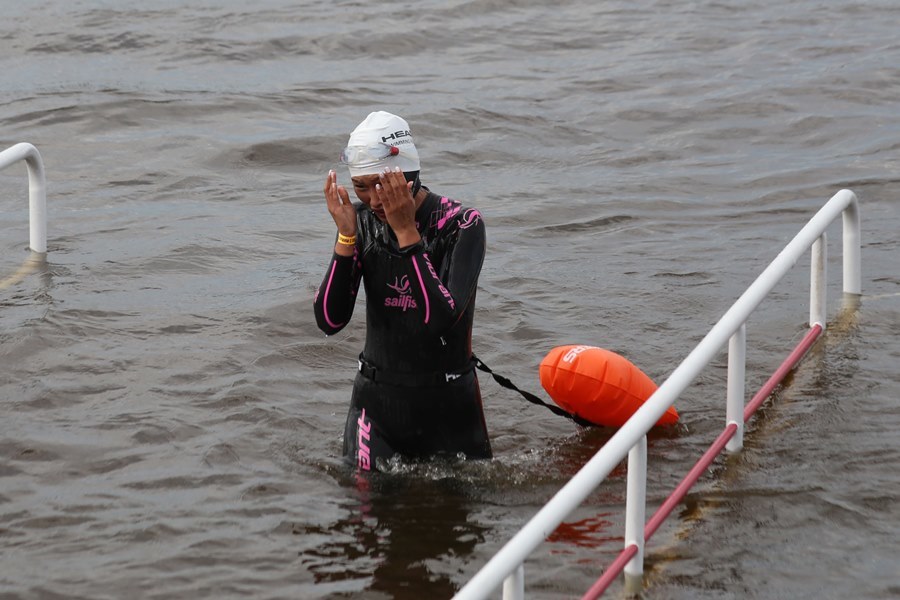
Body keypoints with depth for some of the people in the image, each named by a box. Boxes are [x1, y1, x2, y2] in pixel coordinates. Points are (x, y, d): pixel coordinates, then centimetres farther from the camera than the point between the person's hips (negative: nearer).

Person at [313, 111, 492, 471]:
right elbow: (329, 321, -10)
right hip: (377, 400, 3)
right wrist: (347, 236, -19)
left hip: (447, 403, -3)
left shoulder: (461, 225, -16)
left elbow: (441, 318, -29)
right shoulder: (362, 221, -4)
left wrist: (407, 232, -29)